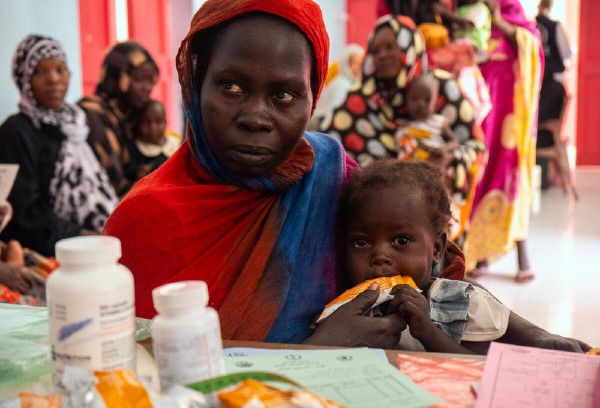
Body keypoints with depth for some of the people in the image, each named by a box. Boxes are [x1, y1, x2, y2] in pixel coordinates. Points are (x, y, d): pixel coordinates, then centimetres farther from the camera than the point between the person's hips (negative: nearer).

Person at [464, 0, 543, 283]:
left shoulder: (516, 28, 9)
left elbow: (531, 45, -10)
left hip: (506, 115, -1)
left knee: (510, 180, -4)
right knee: (477, 180, -1)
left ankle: (522, 257, 0)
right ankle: (481, 254, 7)